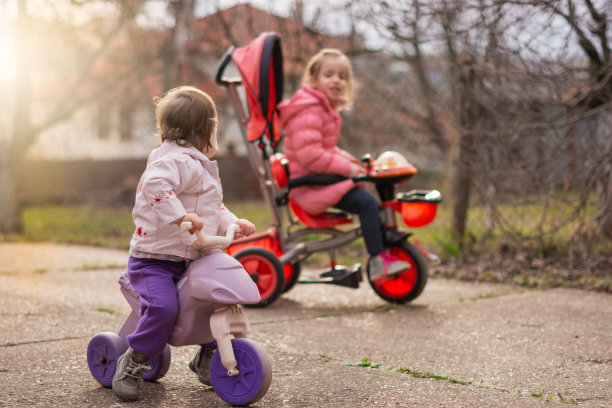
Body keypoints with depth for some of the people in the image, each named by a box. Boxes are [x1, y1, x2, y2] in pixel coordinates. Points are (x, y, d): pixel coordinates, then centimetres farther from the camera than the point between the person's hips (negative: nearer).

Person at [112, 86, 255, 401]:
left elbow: (214, 209, 27)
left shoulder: (200, 167, 20)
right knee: (163, 307, -30)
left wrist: (233, 224, 10)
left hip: (191, 261, 10)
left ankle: (206, 359, 25)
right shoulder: (179, 161, -15)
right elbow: (155, 185, -34)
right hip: (154, 260, -10)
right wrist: (180, 215, -43)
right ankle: (132, 363, -7)